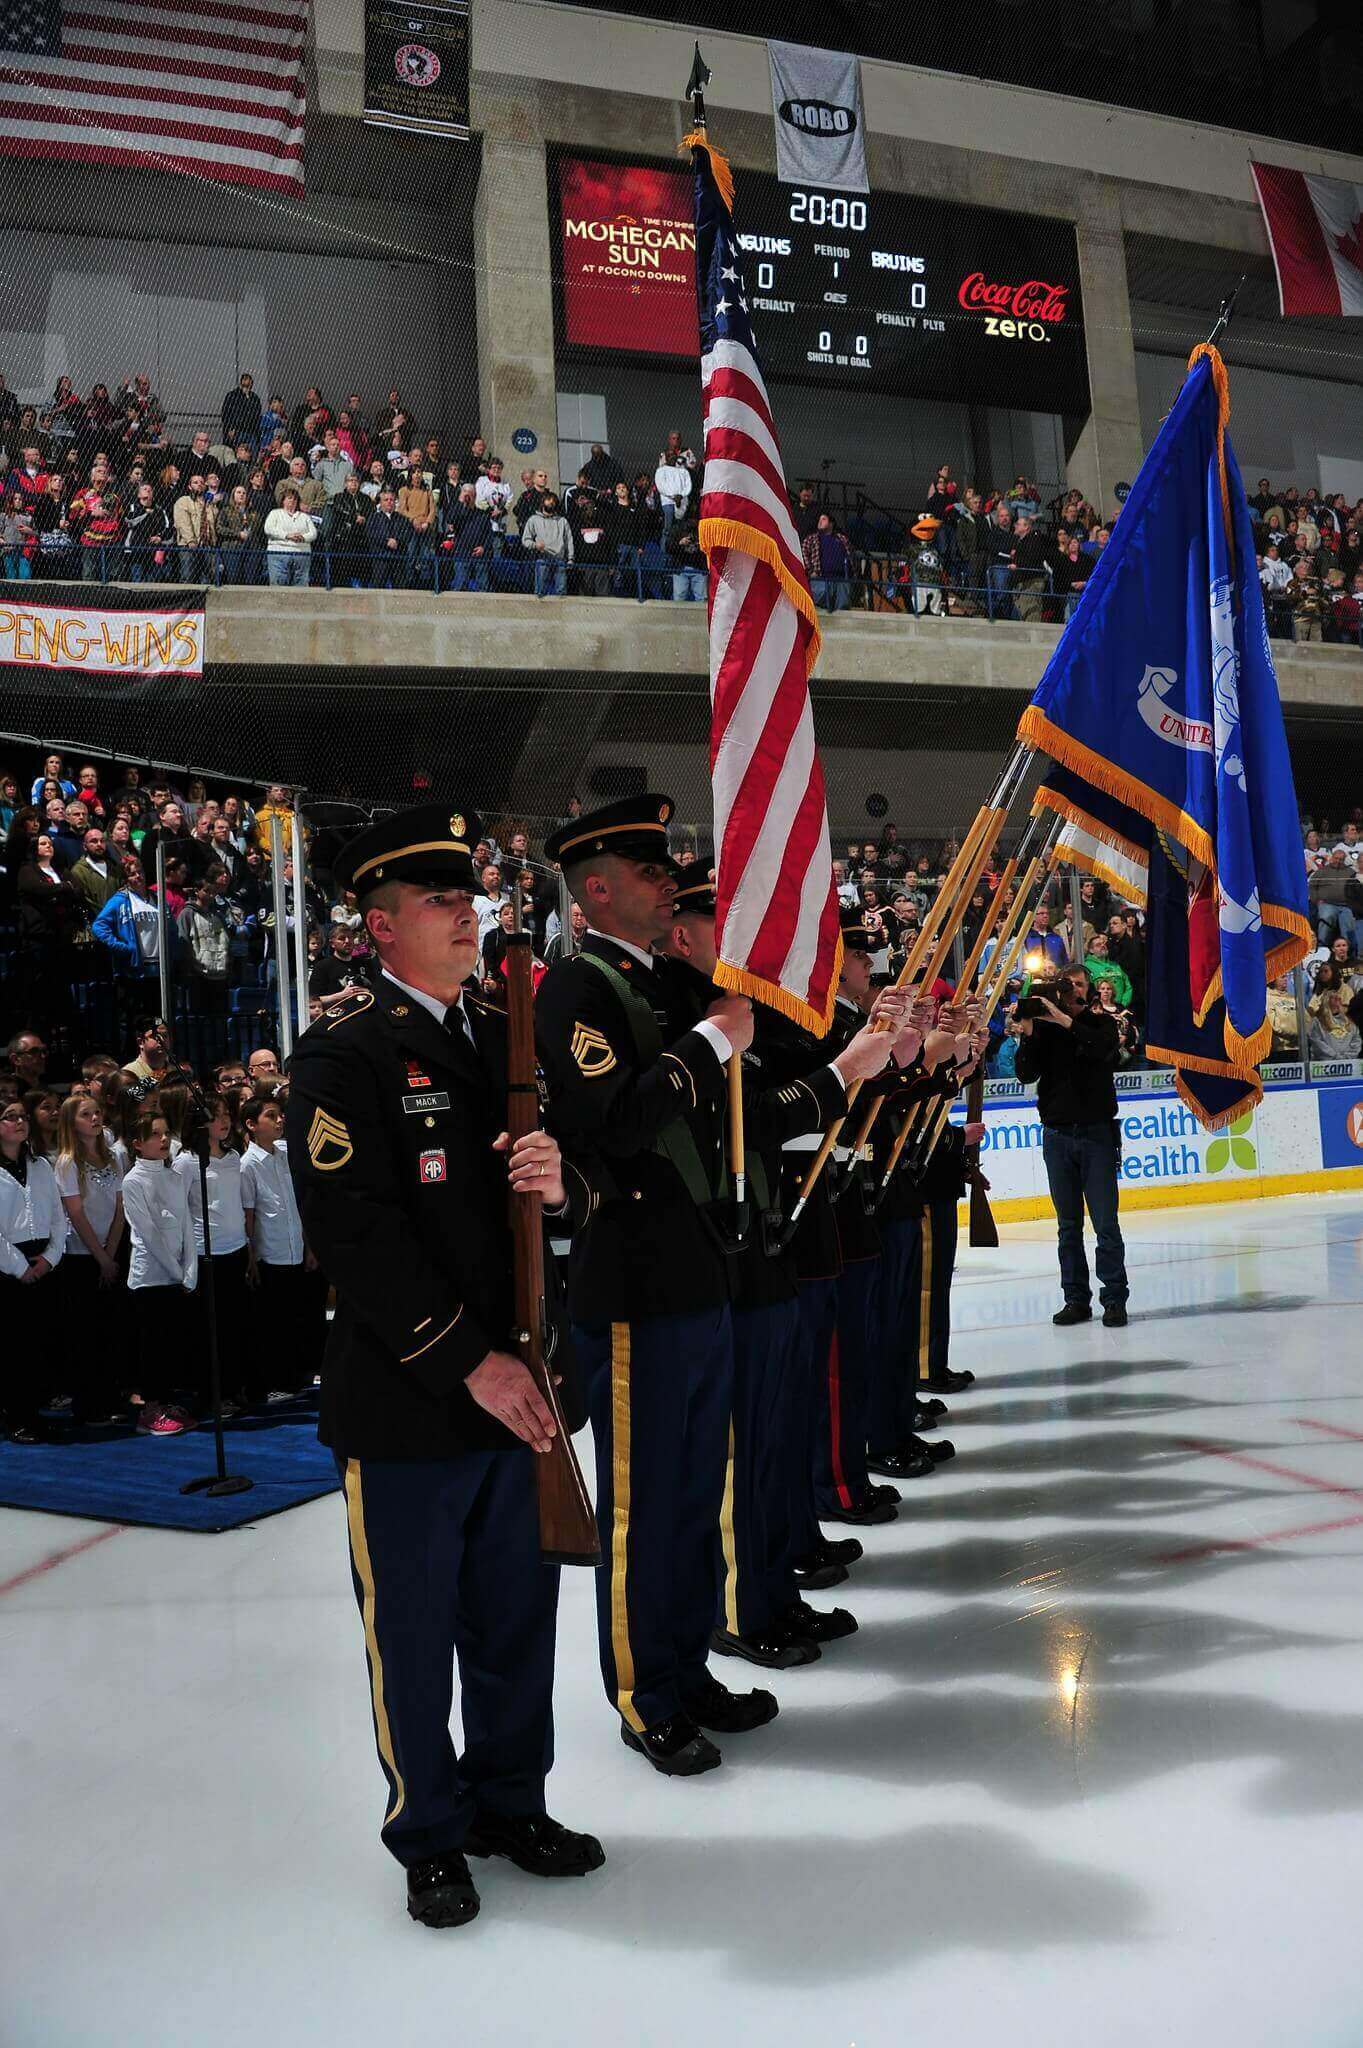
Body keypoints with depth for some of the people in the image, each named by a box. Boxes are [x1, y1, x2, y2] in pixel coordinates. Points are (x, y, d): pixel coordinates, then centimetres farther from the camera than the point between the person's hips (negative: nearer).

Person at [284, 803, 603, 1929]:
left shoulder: (507, 1037, 10)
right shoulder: (344, 1053, -11)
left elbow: (579, 1187, 13)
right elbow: (357, 1233, -17)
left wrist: (566, 1182, -12)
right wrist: (469, 1361, -18)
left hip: (520, 1386, 6)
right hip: (406, 1403, -6)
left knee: (517, 1613, 18)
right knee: (415, 1627, 11)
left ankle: (512, 1802, 40)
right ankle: (431, 1834, 33)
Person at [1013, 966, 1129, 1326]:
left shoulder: (1101, 1022, 4)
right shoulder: (1043, 1025, 8)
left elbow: (1103, 1049, -19)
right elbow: (1026, 1074, -2)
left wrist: (1065, 1021, -23)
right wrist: (1027, 1035, -16)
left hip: (1097, 1133, -2)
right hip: (1057, 1135, 2)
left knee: (1106, 1223, -2)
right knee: (1069, 1225, 7)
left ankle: (1114, 1299, 4)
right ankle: (1076, 1299, 13)